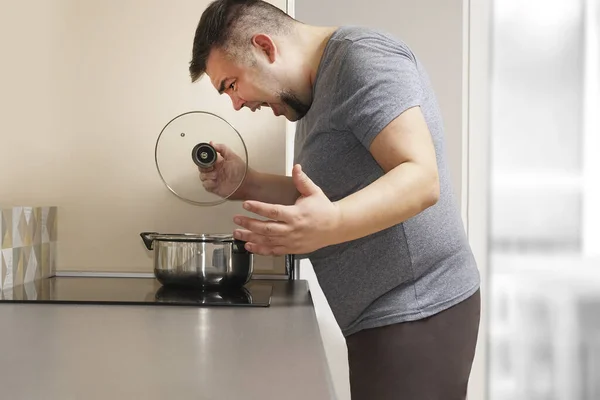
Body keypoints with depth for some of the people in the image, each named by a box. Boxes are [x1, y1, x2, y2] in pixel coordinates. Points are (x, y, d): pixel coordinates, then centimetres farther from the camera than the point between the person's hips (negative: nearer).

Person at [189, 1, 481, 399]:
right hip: (386, 315, 10)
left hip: (414, 313, -10)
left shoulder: (363, 58, -14)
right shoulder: (319, 90, 17)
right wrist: (244, 184, 7)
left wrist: (329, 226, -39)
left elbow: (420, 178, -24)